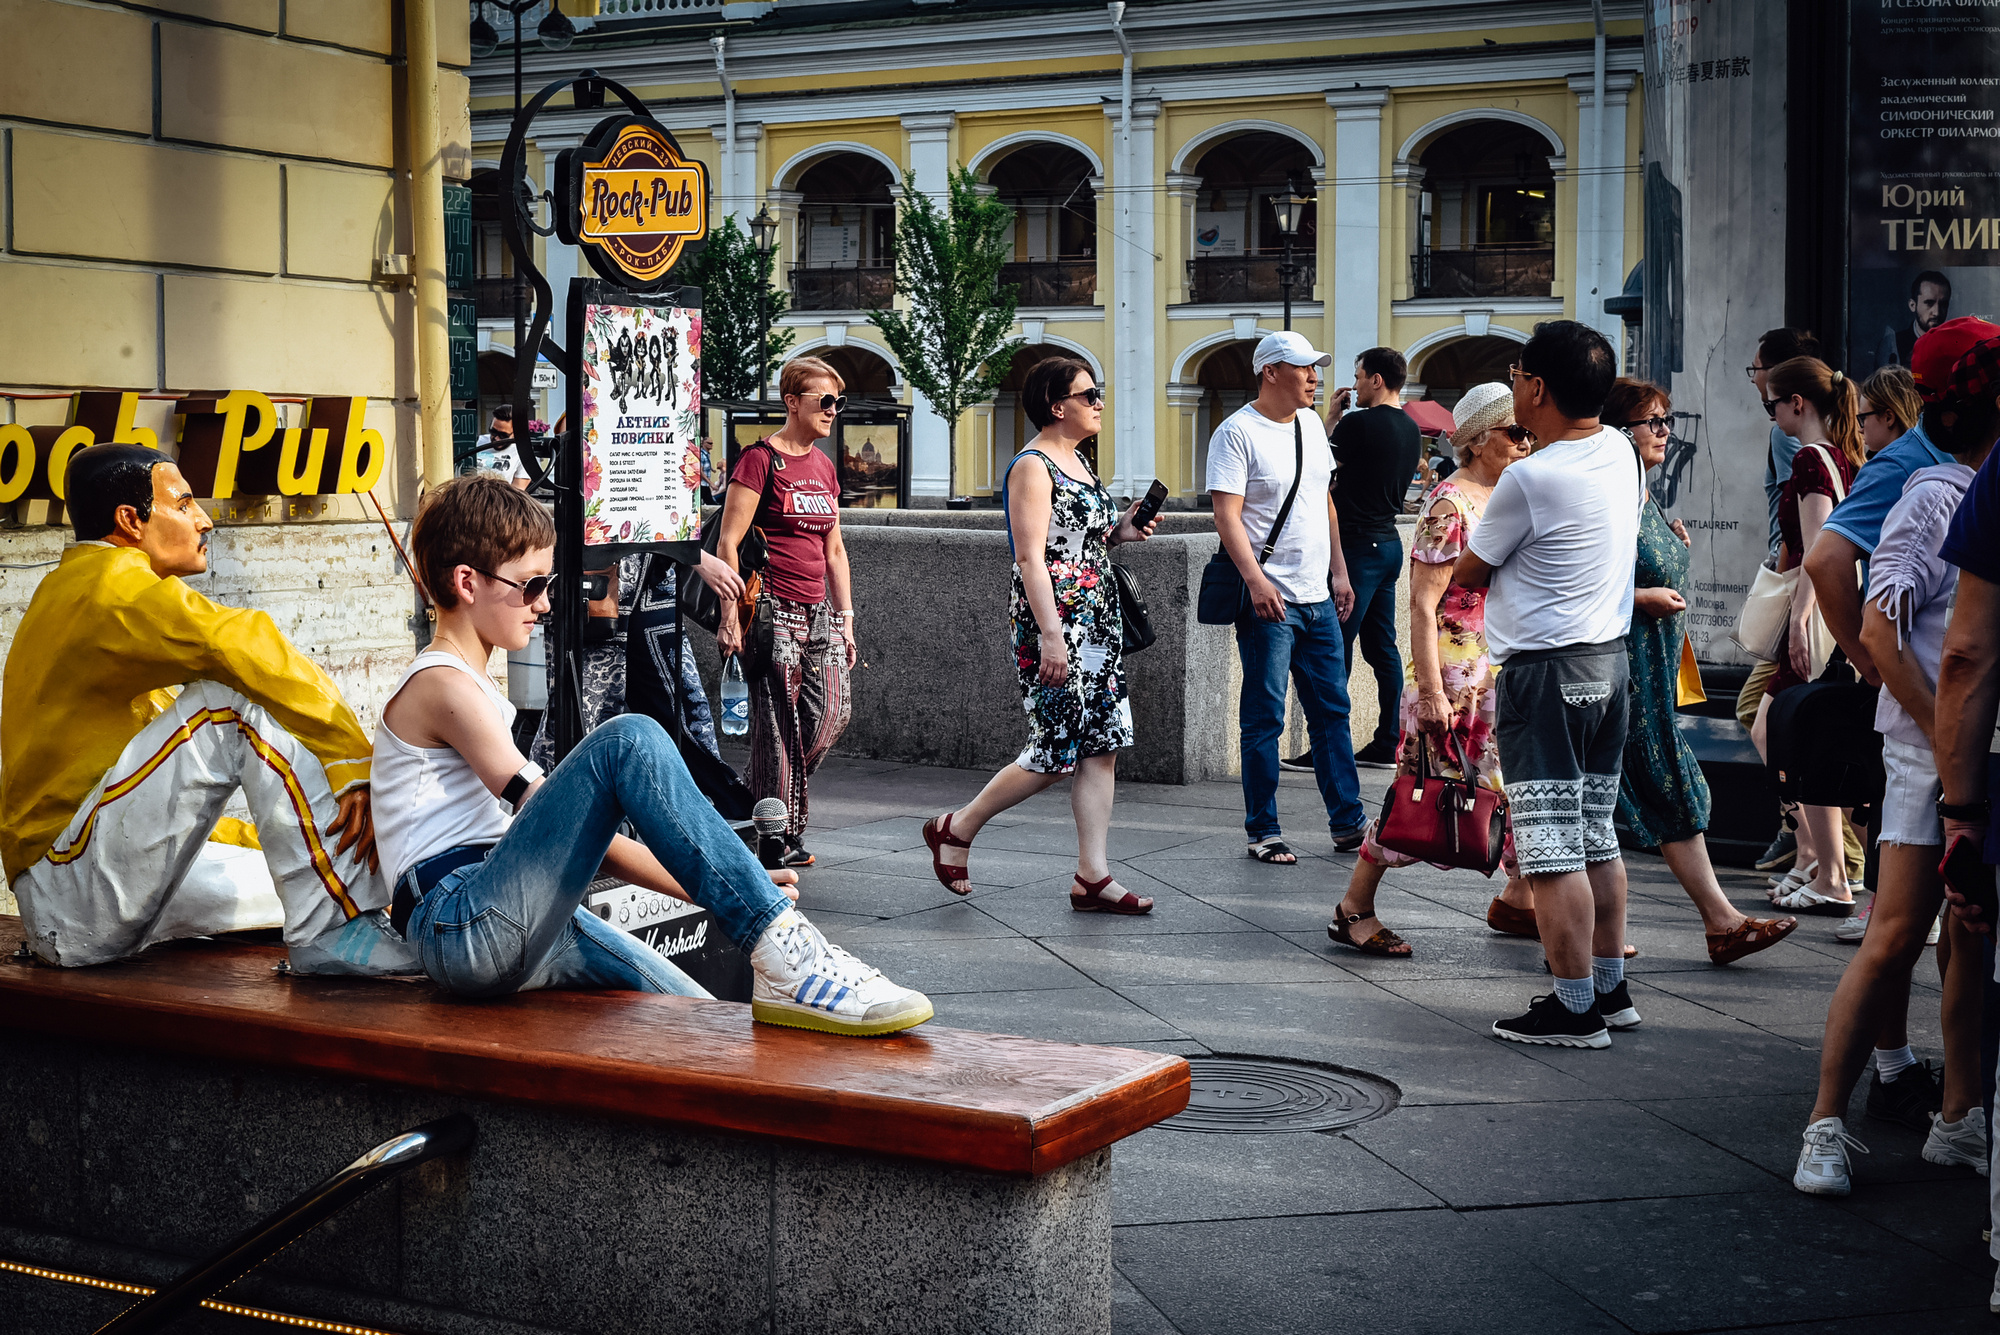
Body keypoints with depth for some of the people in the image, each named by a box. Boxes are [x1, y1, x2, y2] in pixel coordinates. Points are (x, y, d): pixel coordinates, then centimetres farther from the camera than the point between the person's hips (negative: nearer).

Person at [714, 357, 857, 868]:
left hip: (818, 613, 7)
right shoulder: (761, 459, -7)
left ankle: (776, 800, 17)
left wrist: (846, 618, 16)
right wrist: (730, 616, -16)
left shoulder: (824, 467, 16)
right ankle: (778, 835, 3)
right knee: (777, 726, -5)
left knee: (833, 714, -2)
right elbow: (728, 542, -11)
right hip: (772, 611, -7)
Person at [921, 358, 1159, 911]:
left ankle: (1093, 877, 5)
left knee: (1101, 746, 3)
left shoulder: (1075, 461, 17)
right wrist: (1050, 634, -24)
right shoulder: (1032, 467, -12)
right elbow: (1031, 556, -18)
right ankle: (955, 830, 12)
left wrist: (1117, 533, 8)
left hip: (1096, 622, 9)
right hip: (1054, 623, -9)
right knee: (1056, 752, -6)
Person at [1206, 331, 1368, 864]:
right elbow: (1227, 516, -16)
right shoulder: (1237, 432, -10)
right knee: (1265, 718, -1)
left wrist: (1339, 572, 17)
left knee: (1332, 711, 11)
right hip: (1269, 601, -7)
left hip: (1319, 599, 8)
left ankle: (1348, 823, 18)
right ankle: (1264, 832, 6)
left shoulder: (1310, 424, 14)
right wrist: (1256, 581, -25)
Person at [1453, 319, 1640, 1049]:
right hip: (1610, 661, 9)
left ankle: (1575, 1006, 0)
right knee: (1597, 837, 16)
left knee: (1551, 848, -3)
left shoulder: (1528, 479, -18)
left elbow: (1468, 573, -4)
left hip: (1544, 672, -9)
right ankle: (1611, 987, 24)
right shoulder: (1619, 451, 5)